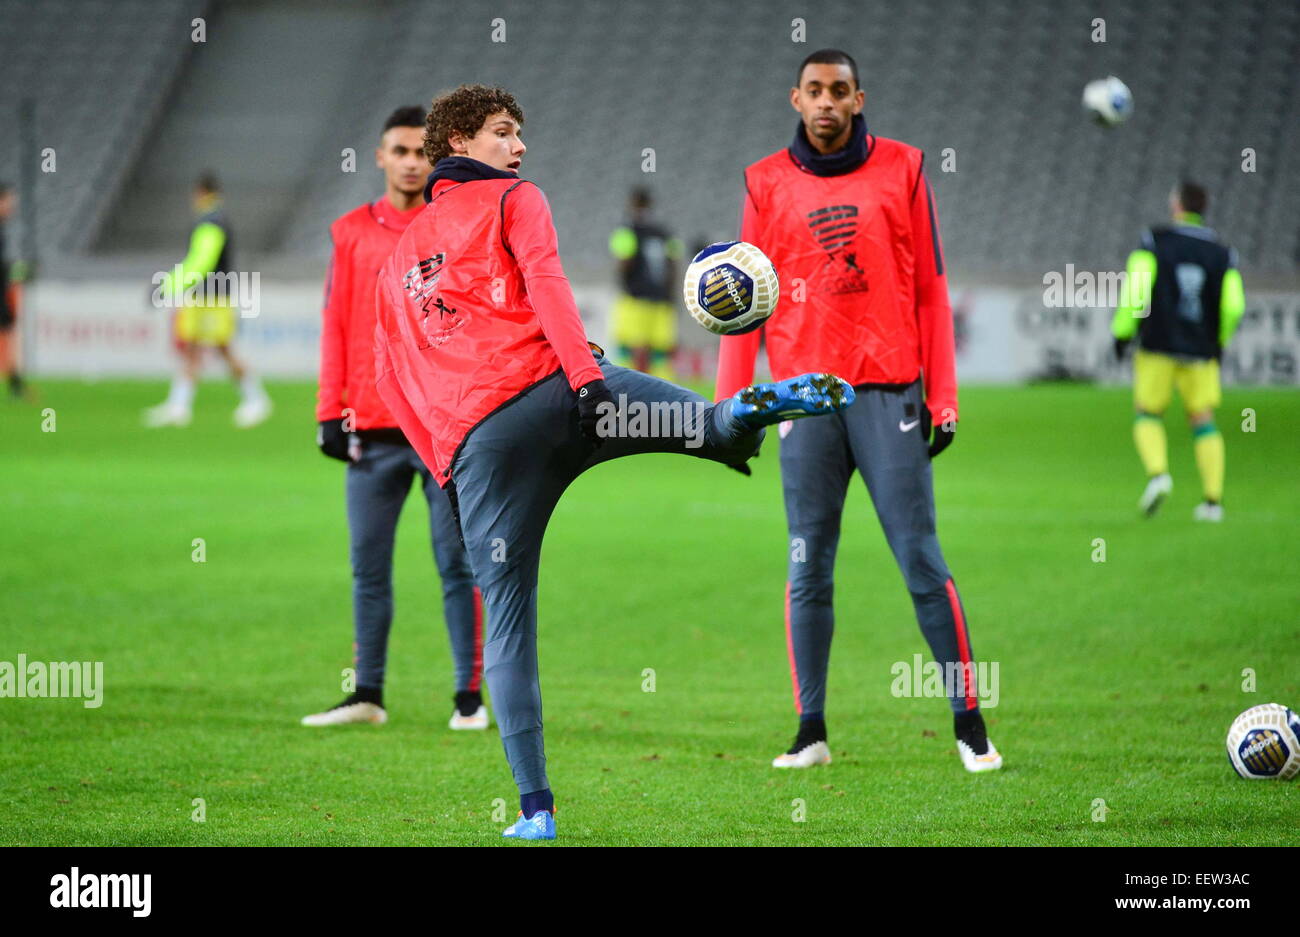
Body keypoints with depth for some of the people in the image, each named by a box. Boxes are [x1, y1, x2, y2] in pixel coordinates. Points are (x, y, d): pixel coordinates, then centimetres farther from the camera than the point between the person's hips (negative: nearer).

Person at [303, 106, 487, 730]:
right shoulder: (351, 233, 10)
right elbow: (336, 326, 10)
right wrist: (330, 413, 3)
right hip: (372, 429, 2)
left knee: (458, 563, -2)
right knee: (368, 566, 4)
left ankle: (470, 696, 3)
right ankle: (367, 695, 11)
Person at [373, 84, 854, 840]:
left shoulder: (401, 255, 29)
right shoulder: (513, 201, 13)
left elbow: (392, 375, 25)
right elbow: (545, 284, -6)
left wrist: (446, 463, 23)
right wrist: (586, 375, -17)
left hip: (470, 445, 4)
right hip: (549, 387, -4)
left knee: (507, 620, 4)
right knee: (703, 421, -4)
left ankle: (536, 807, -1)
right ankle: (741, 412, -42)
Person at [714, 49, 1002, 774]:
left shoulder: (901, 170, 6)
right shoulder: (769, 183, 9)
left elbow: (930, 291, 6)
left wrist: (942, 397, 1)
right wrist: (731, 406, 3)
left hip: (889, 392, -1)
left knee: (921, 559, -3)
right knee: (808, 567, 2)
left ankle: (969, 722, 2)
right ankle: (812, 730, 8)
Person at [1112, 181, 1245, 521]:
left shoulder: (1154, 241, -4)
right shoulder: (1221, 254, 3)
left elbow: (1136, 289, -13)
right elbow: (1233, 306, -1)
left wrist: (1123, 332, -4)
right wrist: (1219, 341, 16)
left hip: (1157, 348, -2)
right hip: (1201, 351, 2)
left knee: (1148, 416, 11)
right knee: (1203, 421, 8)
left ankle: (1158, 474, -15)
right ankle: (1213, 499, -2)